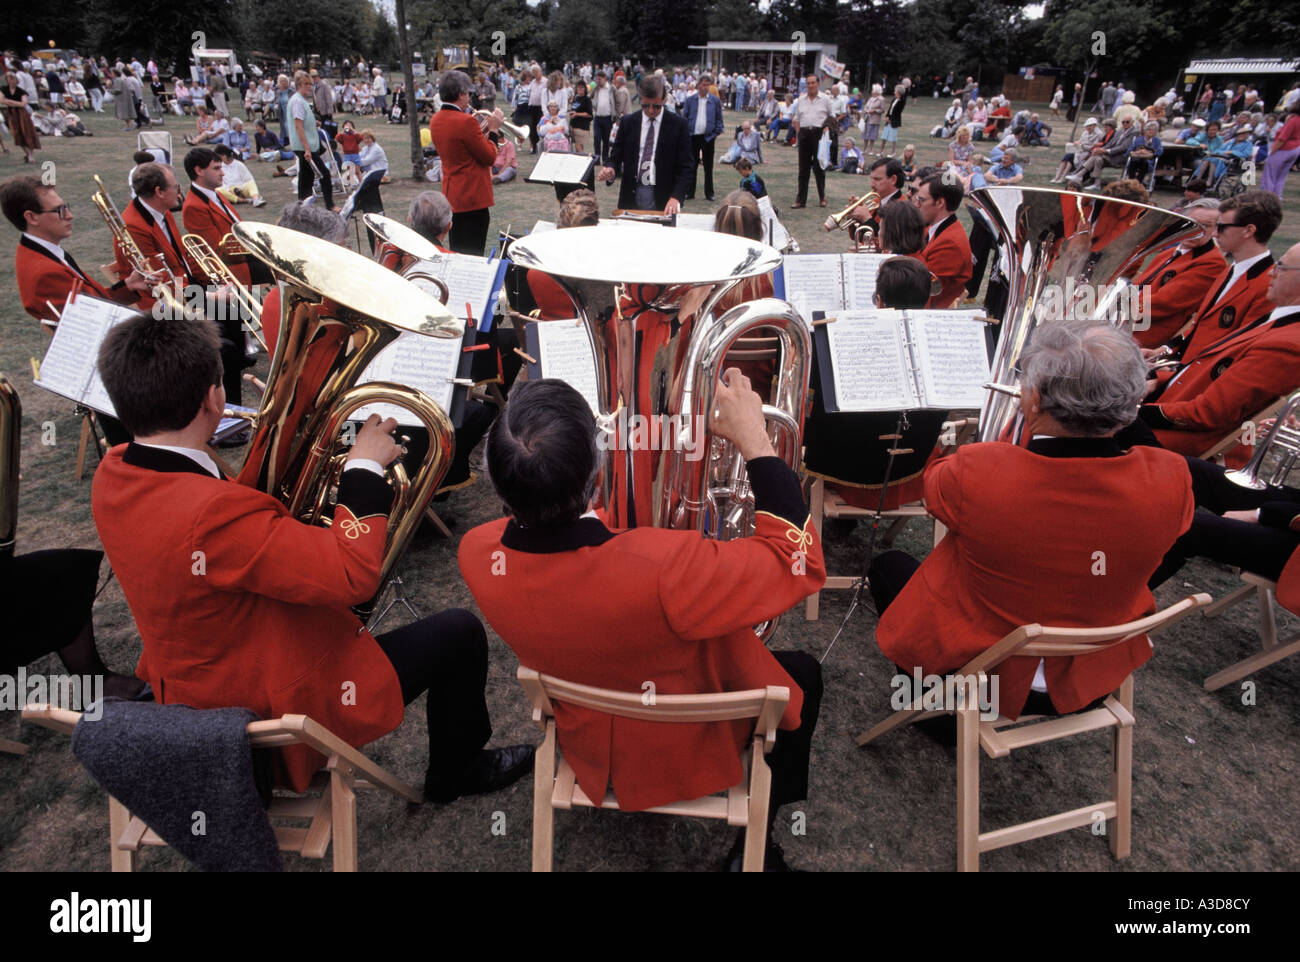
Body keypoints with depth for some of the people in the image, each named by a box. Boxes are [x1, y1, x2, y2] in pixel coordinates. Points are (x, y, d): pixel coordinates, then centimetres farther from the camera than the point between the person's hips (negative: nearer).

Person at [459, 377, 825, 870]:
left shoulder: (475, 554, -27)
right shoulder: (661, 568, -45)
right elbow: (799, 562, -29)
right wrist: (754, 439, -27)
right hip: (685, 758, -4)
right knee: (803, 673, 22)